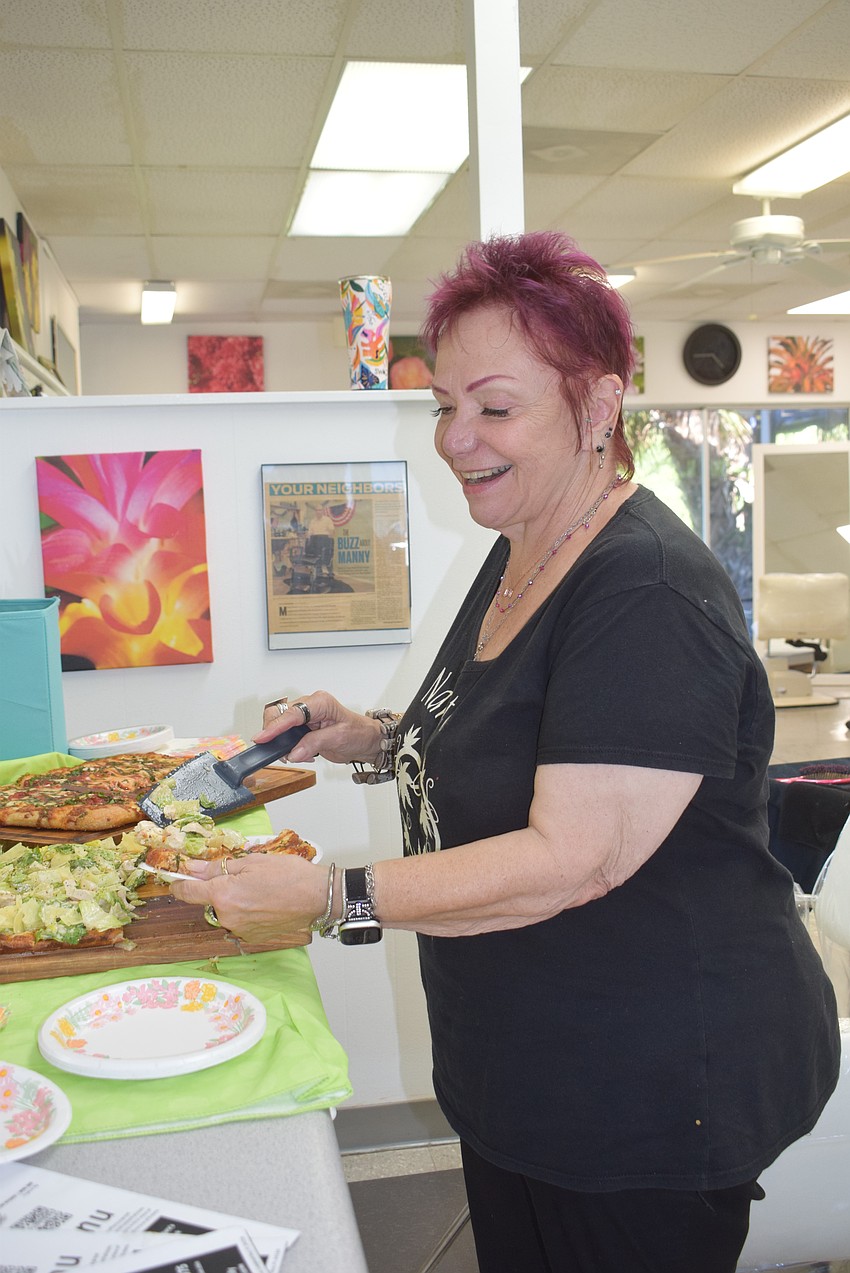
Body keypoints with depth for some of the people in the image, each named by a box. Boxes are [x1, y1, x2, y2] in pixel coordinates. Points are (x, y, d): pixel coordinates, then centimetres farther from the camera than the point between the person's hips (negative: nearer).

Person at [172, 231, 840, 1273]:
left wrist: (332, 896, -25)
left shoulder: (646, 595, -25)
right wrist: (370, 739, 0)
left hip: (649, 1100, -8)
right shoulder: (517, 560, 5)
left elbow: (573, 860, -29)